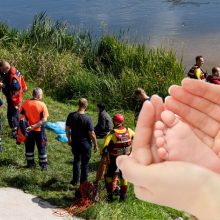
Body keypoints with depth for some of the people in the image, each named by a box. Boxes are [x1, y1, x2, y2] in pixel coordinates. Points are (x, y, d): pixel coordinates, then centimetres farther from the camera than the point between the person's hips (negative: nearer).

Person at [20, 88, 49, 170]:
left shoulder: (25, 103, -8)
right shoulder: (42, 105, -17)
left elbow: (21, 116, -5)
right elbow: (44, 119, -21)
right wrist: (34, 126, -20)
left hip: (28, 130, 3)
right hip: (39, 130, -3)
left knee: (29, 147, 20)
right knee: (41, 148, 11)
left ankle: (30, 163, 30)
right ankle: (43, 165, 19)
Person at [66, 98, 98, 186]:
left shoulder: (71, 116, -9)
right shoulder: (87, 118, -22)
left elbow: (67, 129, 1)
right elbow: (92, 134, -17)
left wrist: (69, 139, 18)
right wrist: (95, 144, -3)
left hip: (74, 142, 4)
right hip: (85, 143, -4)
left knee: (76, 160, 24)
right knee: (85, 163, 10)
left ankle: (75, 181, 30)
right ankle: (83, 183, 18)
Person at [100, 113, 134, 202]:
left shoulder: (111, 134, -21)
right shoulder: (129, 131, -9)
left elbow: (105, 147, -24)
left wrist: (102, 154, -6)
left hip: (114, 160, -3)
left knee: (109, 176, 16)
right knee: (123, 176, 18)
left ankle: (110, 195, 17)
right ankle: (123, 196, 25)